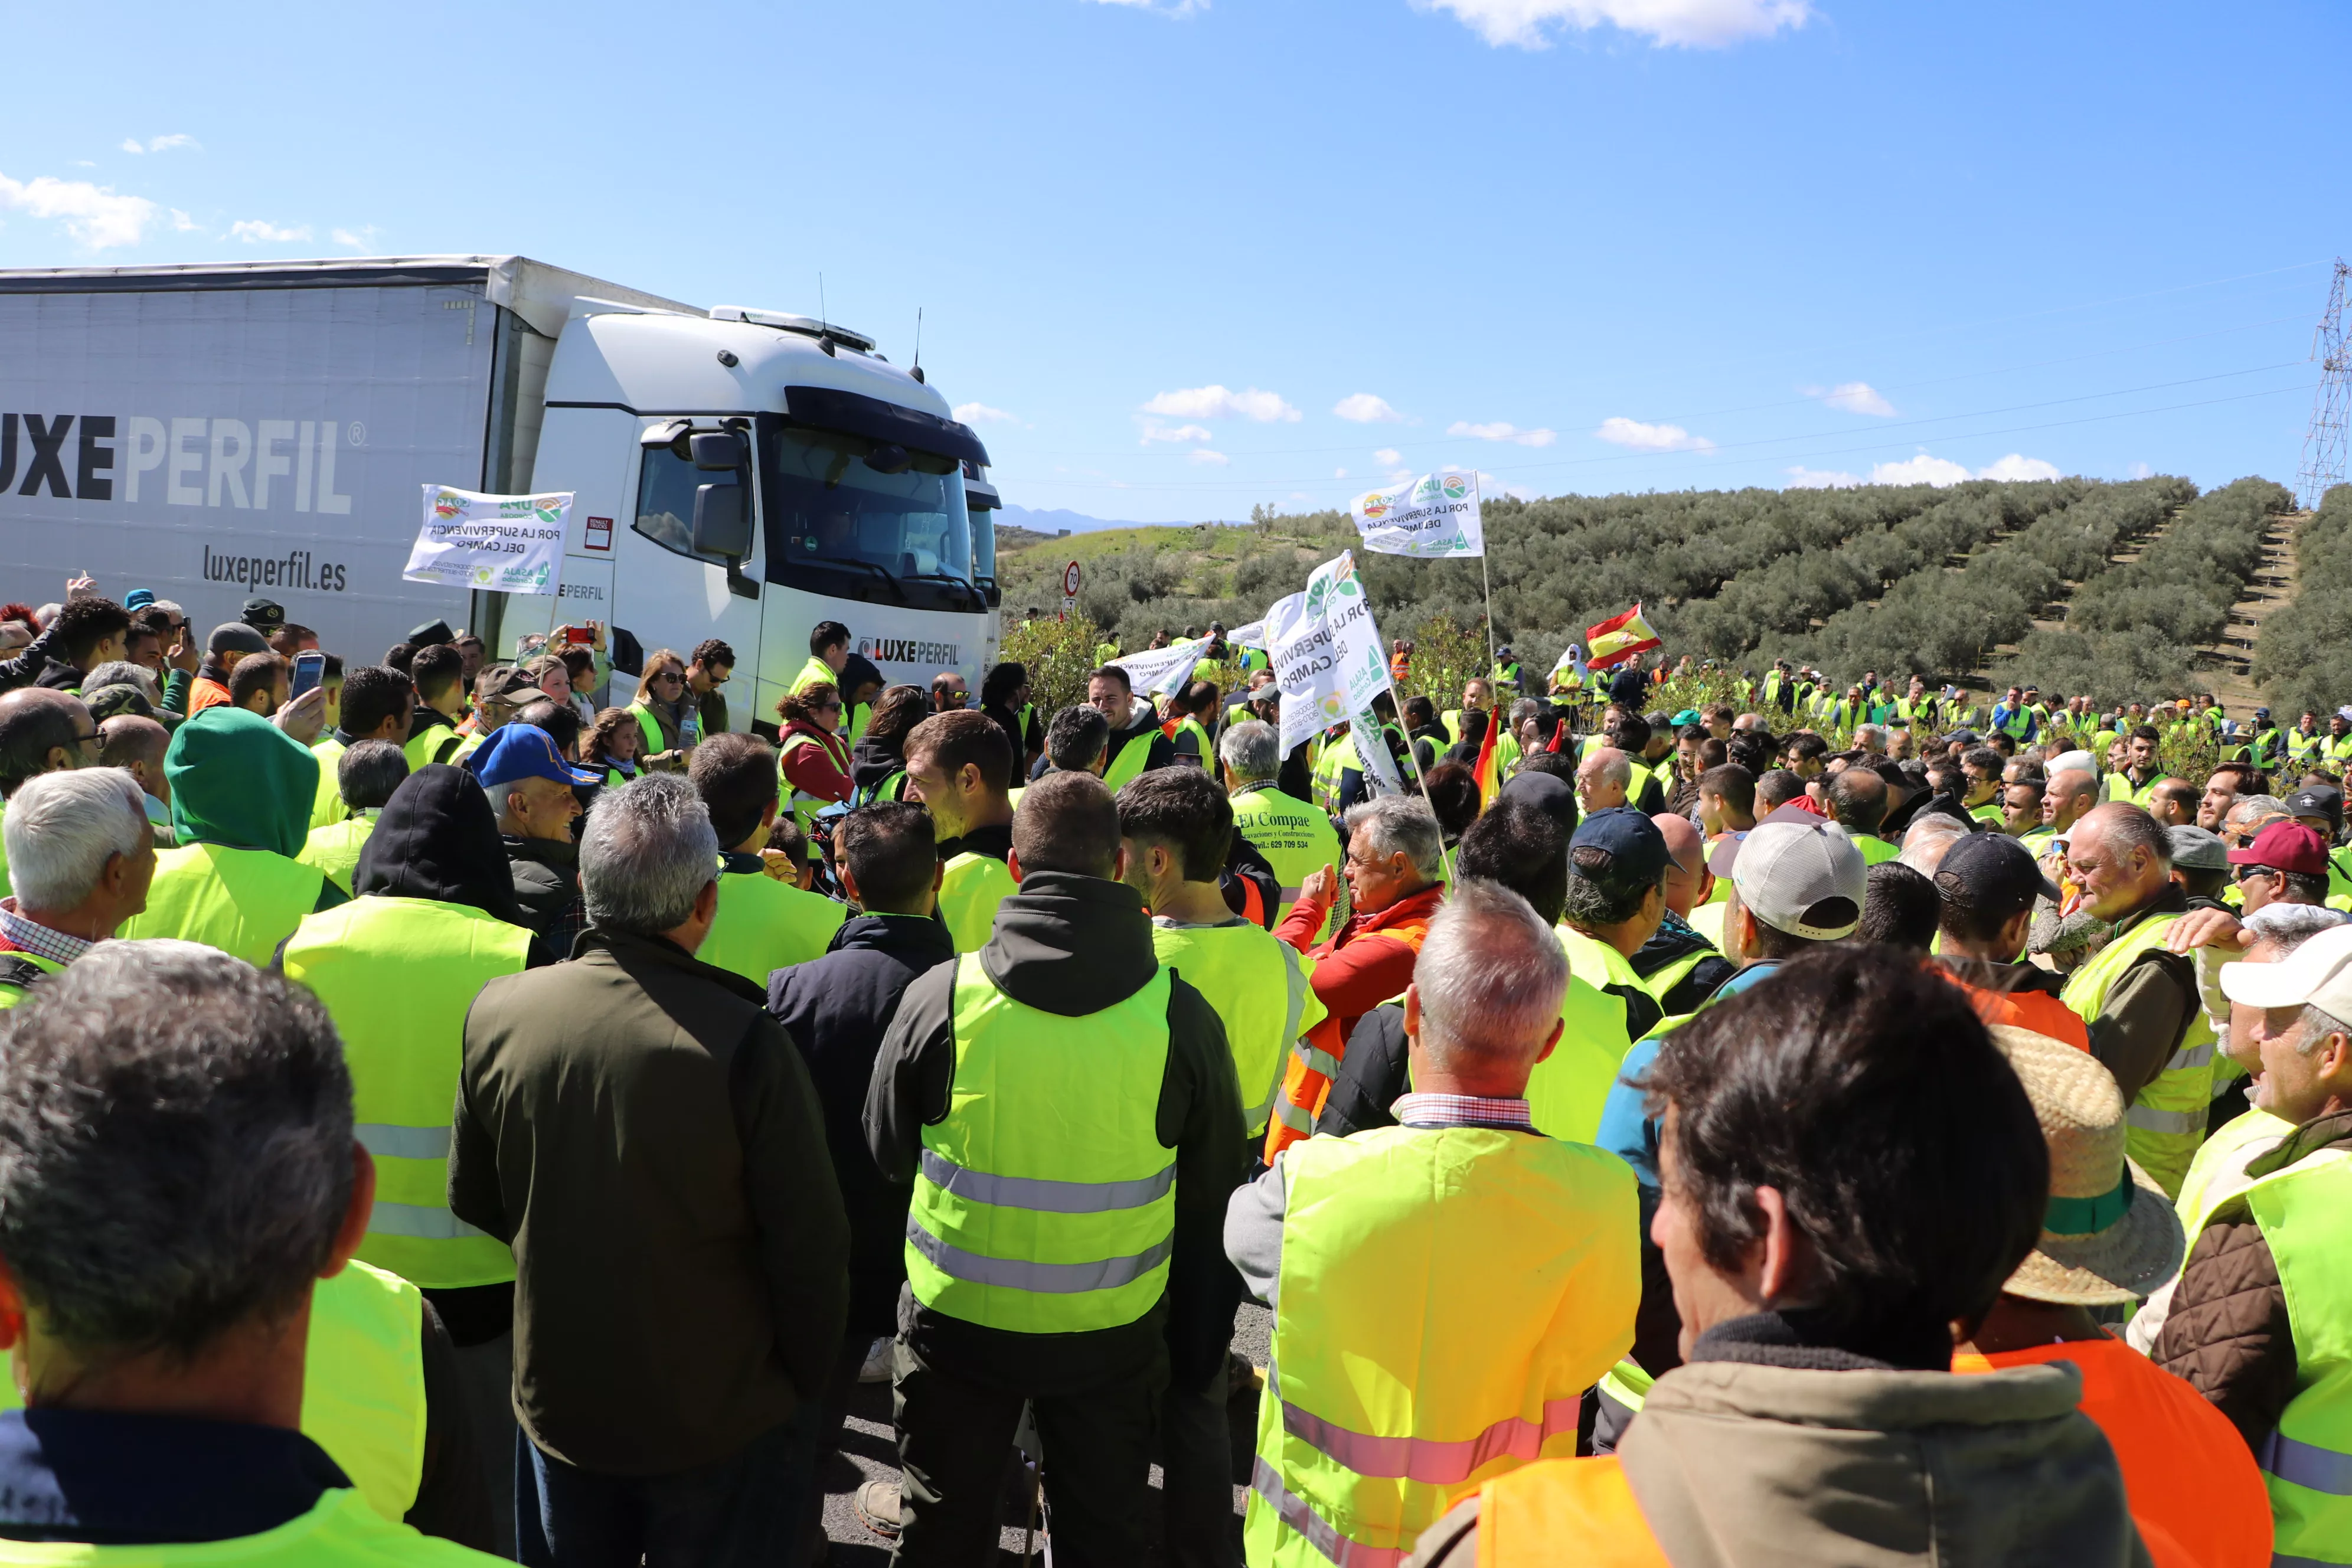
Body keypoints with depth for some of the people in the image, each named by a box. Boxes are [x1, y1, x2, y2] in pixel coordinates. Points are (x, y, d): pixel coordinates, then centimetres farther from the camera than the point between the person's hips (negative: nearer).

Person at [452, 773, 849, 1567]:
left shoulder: (497, 1011, -12)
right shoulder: (745, 1043, -26)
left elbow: (472, 1200, 3)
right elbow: (811, 1248, -18)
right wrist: (804, 1386, -1)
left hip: (556, 1404, 4)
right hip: (721, 1418, -4)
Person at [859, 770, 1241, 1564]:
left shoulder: (939, 996, -16)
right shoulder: (1181, 1013, -16)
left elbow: (888, 1154, 1)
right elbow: (1209, 1194, -3)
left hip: (957, 1320, 0)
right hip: (1114, 1334, 0)